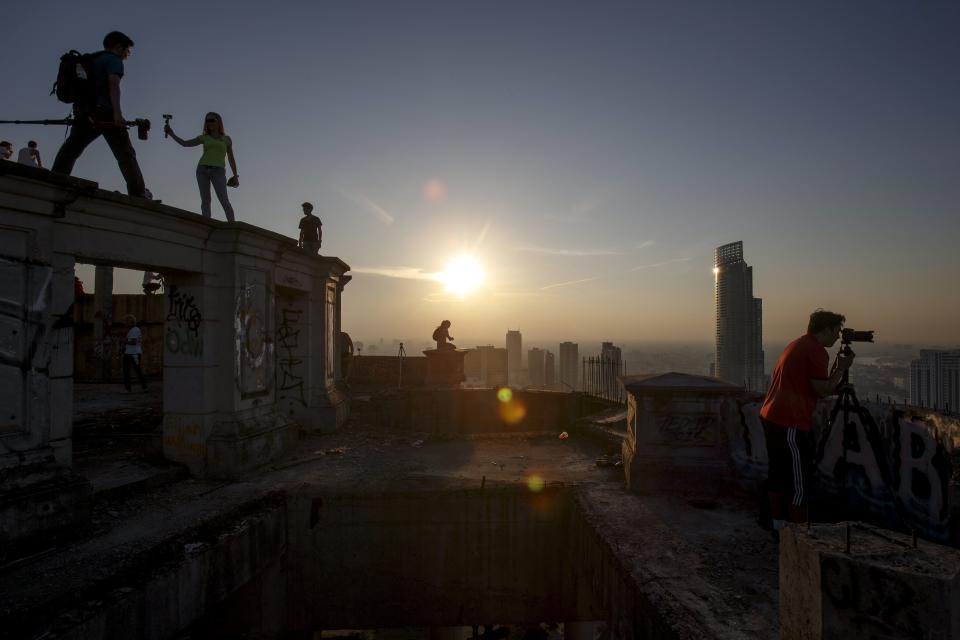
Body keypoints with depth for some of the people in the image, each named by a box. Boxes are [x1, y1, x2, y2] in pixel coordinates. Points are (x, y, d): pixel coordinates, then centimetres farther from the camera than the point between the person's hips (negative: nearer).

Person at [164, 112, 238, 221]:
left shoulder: (226, 139, 14)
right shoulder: (204, 137, 18)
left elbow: (231, 158, 13)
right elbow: (185, 143, 11)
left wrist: (235, 176, 6)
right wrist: (171, 134, -1)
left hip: (218, 171, -2)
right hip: (202, 170, 2)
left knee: (224, 201, -16)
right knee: (205, 200, -9)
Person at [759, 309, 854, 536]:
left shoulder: (797, 345, 19)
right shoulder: (816, 351, -10)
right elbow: (822, 390, -11)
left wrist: (837, 369, 18)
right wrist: (841, 368, 1)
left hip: (770, 417, 10)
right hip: (791, 423, -10)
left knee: (778, 474, 14)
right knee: (800, 482, -1)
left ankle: (779, 526, 23)